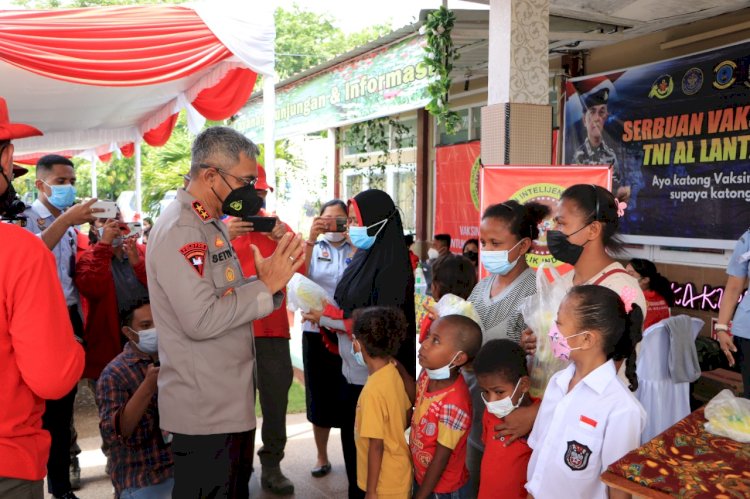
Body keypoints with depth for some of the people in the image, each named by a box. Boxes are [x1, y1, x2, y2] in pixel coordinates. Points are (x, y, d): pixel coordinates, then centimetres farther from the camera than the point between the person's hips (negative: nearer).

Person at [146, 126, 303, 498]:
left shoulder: (211, 226, 12)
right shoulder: (178, 230, -19)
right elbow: (201, 320, -26)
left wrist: (268, 281, 0)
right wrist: (266, 286, -19)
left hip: (231, 403, 10)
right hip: (204, 413, -10)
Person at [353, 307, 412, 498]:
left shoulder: (373, 390, -29)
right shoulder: (392, 373, -5)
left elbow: (376, 446, -24)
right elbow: (407, 414, 9)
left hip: (386, 482, -8)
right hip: (397, 472, 8)